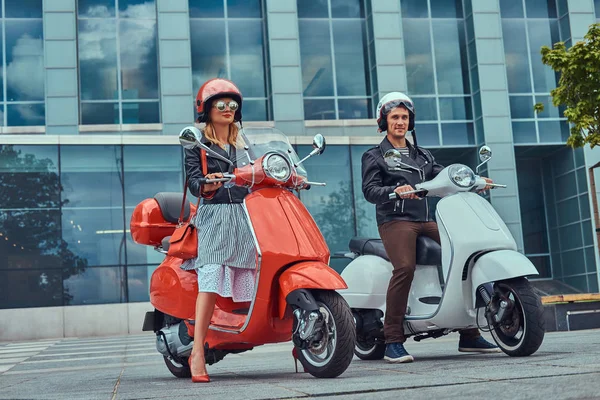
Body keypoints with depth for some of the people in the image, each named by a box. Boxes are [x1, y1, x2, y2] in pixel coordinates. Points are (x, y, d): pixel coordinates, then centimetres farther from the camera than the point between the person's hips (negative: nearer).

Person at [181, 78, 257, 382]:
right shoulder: (197, 143, 12)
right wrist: (206, 185, -25)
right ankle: (197, 352, -20)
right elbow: (193, 179, -2)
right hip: (215, 215, -3)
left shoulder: (245, 141, 23)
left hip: (248, 214, 4)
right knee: (211, 276, -18)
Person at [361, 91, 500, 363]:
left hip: (425, 221, 6)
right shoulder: (374, 157, 9)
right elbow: (369, 190, -5)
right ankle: (393, 341, -24)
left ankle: (469, 335, 2)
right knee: (405, 267, -31)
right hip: (395, 221, -6)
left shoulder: (422, 155, 26)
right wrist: (394, 191, -25)